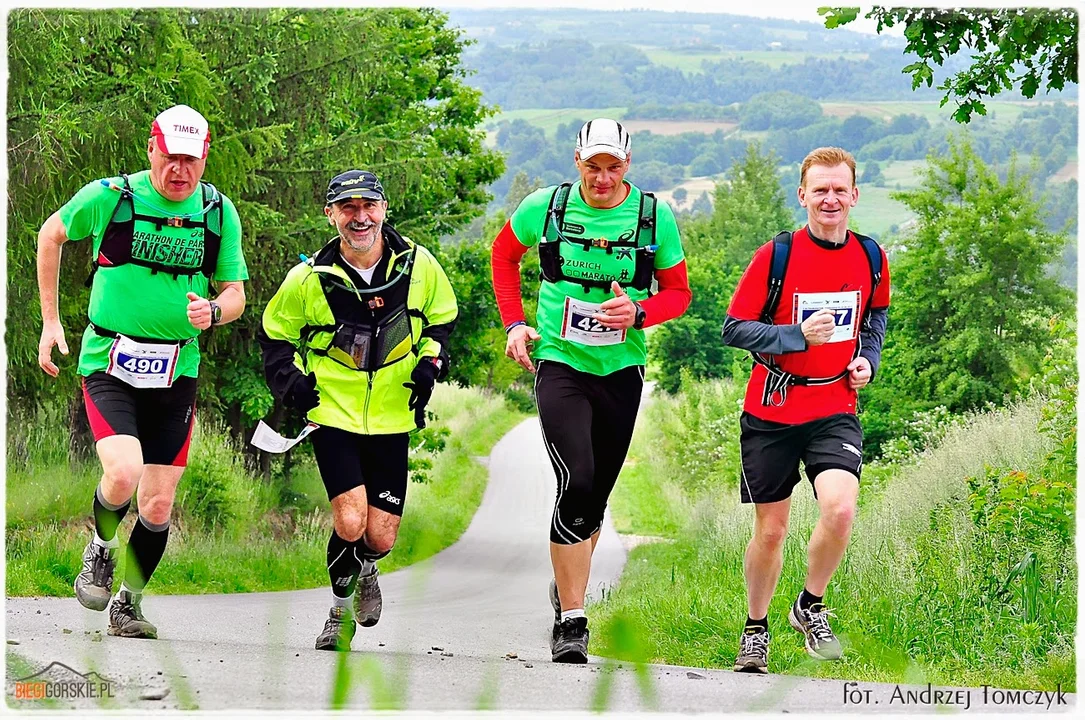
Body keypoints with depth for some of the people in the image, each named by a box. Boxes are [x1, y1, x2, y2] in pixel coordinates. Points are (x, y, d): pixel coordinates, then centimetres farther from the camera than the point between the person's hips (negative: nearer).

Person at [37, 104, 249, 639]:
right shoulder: (110, 197, -8)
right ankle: (100, 552, 8)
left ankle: (127, 605, 25)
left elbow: (235, 293, 7)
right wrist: (50, 321, 9)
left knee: (158, 507, 2)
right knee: (124, 475, -24)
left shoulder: (219, 213, 0)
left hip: (175, 374, 3)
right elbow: (51, 234, 10)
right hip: (109, 365, -3)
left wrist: (213, 310, -18)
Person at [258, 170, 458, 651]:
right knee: (350, 524, -17)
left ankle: (364, 570, 39)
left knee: (380, 538, 1)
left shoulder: (418, 265, -4)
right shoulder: (309, 279, -9)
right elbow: (275, 336, 8)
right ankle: (341, 611, 11)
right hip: (333, 415, -2)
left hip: (392, 418, 2)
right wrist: (289, 380, -7)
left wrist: (430, 362, -1)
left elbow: (442, 318, 15)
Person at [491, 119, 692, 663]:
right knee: (577, 484, -19)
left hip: (621, 371, 2)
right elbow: (504, 254, 13)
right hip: (559, 364, -2)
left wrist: (637, 312, -16)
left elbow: (678, 292, 4)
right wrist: (514, 322, 3)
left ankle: (567, 586, 38)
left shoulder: (654, 216, -4)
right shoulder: (548, 206, -5)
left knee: (595, 496, 10)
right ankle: (571, 621, -13)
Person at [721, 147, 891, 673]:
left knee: (840, 508, -22)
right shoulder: (776, 256, -9)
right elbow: (734, 329, -8)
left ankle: (811, 607, 3)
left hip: (835, 410, 1)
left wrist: (867, 358, 3)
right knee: (770, 529, 6)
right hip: (772, 412, -1)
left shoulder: (871, 258, 2)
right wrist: (798, 335, -21)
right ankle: (755, 628, 29)